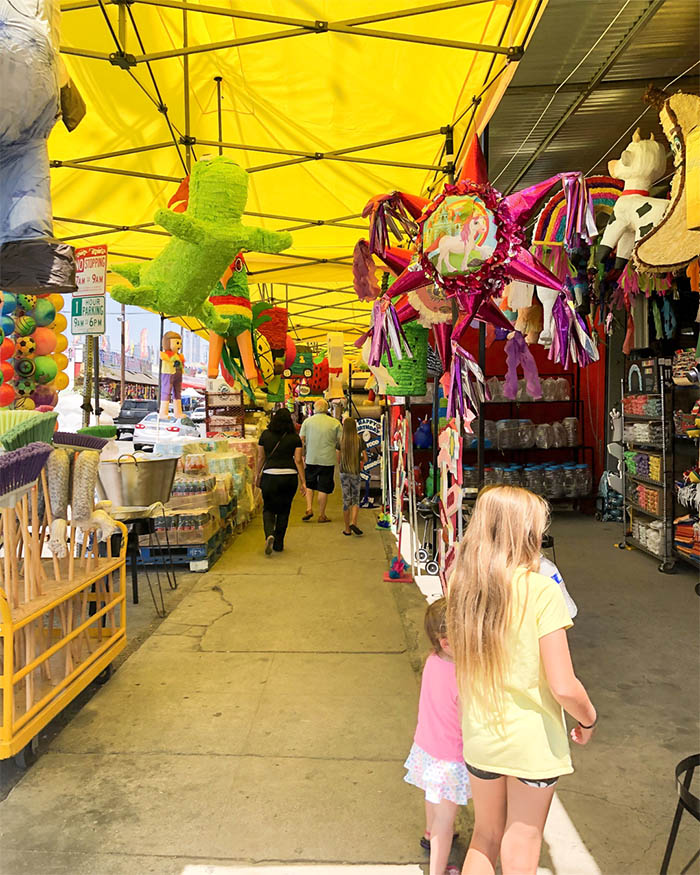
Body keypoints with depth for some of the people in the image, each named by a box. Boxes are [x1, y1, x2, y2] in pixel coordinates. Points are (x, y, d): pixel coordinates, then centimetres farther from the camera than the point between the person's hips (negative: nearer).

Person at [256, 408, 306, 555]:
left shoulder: (265, 435, 2)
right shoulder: (294, 437, 0)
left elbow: (261, 457, 7)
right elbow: (298, 460, -3)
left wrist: (258, 474, 19)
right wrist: (303, 482, 0)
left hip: (270, 476, 0)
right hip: (290, 476, 0)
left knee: (268, 508, 13)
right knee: (284, 510, 13)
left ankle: (269, 534, -13)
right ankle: (278, 544, 18)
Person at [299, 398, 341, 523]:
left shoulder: (307, 421, 1)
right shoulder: (335, 423, -2)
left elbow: (301, 440, -1)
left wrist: (303, 454, 10)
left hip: (311, 459, 1)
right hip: (328, 460, -1)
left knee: (309, 485, 18)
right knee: (324, 489, 5)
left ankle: (309, 508, 4)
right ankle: (321, 515, 11)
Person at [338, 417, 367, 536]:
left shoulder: (341, 442, -4)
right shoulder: (360, 441, -7)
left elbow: (338, 460, 0)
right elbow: (365, 459, -4)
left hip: (344, 473, 1)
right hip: (356, 473, -1)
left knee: (346, 500, 8)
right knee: (356, 499, 12)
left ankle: (347, 529, 11)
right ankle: (353, 522, -9)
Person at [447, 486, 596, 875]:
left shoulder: (462, 584, -8)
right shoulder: (542, 592, -21)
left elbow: (461, 663, 3)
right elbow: (564, 687, -20)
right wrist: (589, 720, -1)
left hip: (480, 737, 4)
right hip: (532, 742, -4)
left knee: (485, 837, 25)